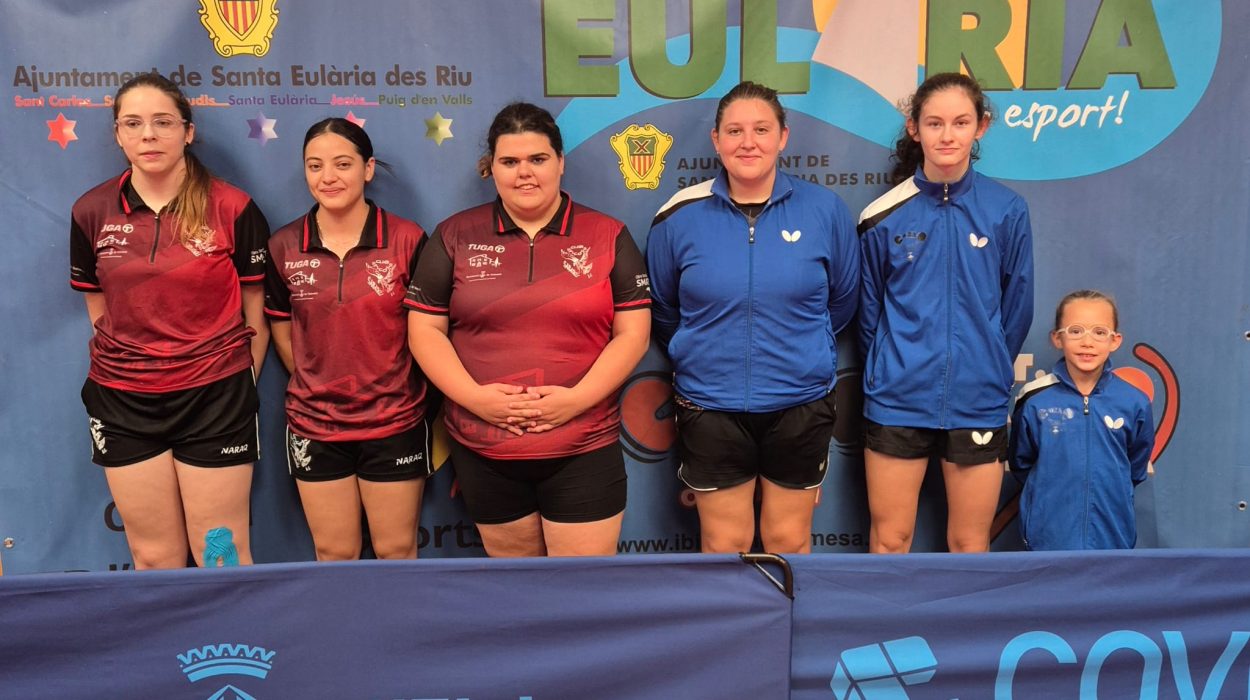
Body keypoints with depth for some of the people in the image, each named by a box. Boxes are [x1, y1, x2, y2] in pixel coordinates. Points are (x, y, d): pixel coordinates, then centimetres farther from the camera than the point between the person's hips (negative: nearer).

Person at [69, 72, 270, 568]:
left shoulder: (232, 208, -7)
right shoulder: (91, 212, 2)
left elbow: (255, 313, 0)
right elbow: (98, 310, 12)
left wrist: (238, 389, 2)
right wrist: (124, 368, 10)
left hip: (214, 398, -3)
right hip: (122, 402, 3)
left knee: (223, 557, 4)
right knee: (153, 557, 13)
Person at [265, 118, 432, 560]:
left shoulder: (408, 240, -10)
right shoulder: (283, 247, -2)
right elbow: (282, 333, 9)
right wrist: (318, 386, 8)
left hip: (395, 424, -2)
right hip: (314, 427, 2)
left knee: (397, 550, 11)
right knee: (334, 554, 15)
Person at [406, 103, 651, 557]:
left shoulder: (607, 237, 2)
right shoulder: (455, 236, 4)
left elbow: (632, 333, -2)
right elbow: (425, 329, 2)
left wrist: (578, 399, -15)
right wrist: (473, 396, -13)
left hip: (584, 450, -1)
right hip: (484, 452, 2)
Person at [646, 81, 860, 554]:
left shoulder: (825, 210, -5)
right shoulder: (680, 218, -6)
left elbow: (842, 301, 8)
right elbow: (662, 311, 8)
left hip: (800, 405, 1)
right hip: (711, 408, 0)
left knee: (789, 539, 16)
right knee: (724, 544, 12)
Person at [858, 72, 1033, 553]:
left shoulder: (1006, 211, -2)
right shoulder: (884, 215, -3)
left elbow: (1017, 309, 6)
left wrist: (991, 372, 10)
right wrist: (888, 371, 8)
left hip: (977, 404, 1)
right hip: (897, 401, 0)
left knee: (969, 543, 13)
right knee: (889, 539, 10)